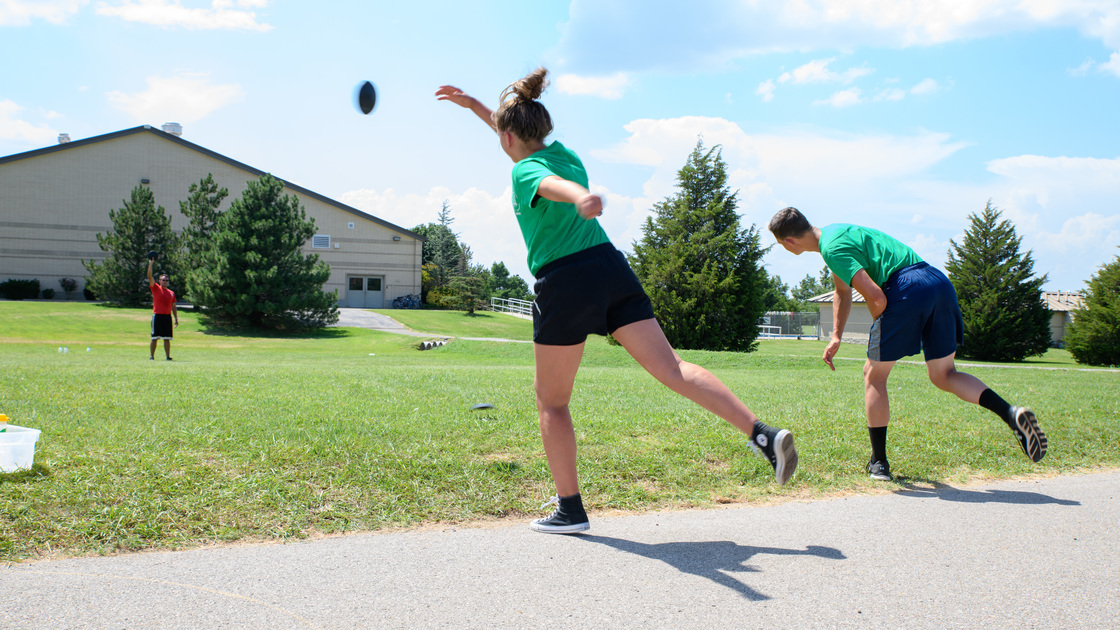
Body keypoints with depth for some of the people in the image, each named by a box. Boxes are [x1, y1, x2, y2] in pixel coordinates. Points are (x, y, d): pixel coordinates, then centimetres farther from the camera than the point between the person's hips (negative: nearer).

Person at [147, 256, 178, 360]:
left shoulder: (171, 293, 14)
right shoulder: (156, 288, 4)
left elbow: (173, 307, 17)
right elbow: (150, 276, -6)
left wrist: (176, 319, 11)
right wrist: (150, 264, -11)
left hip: (167, 316, 3)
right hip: (157, 316, -3)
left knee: (167, 338, 3)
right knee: (154, 338, -1)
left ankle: (168, 356, 4)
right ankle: (152, 356, 5)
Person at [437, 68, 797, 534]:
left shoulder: (525, 170, -3)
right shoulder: (562, 152, 19)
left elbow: (556, 184, -29)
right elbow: (522, 137, 42)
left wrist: (581, 198, -52)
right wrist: (472, 105, 47)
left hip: (565, 283, -7)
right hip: (612, 268, 7)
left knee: (550, 399, 8)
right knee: (671, 368, -2)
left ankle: (569, 508, 11)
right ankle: (764, 434, -14)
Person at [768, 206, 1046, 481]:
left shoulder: (832, 249, -8)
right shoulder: (833, 231, 24)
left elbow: (877, 298, -15)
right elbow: (842, 291, 35)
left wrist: (879, 331, 5)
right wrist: (836, 337, 26)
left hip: (908, 288, -9)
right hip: (940, 281, 10)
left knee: (874, 375, 6)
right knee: (943, 375, 15)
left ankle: (878, 463, 11)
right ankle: (1011, 413, -7)